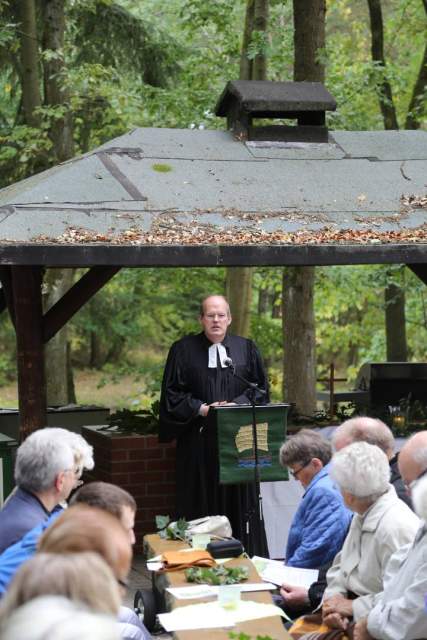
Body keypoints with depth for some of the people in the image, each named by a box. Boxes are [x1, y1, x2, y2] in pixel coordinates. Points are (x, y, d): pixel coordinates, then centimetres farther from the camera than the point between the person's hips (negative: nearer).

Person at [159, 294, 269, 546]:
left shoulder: (246, 349, 8)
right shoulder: (183, 350, 3)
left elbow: (261, 387, 8)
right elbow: (171, 391, 1)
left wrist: (237, 404, -10)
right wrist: (200, 408, -12)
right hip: (198, 439, -1)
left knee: (236, 500, 3)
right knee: (199, 501, 0)